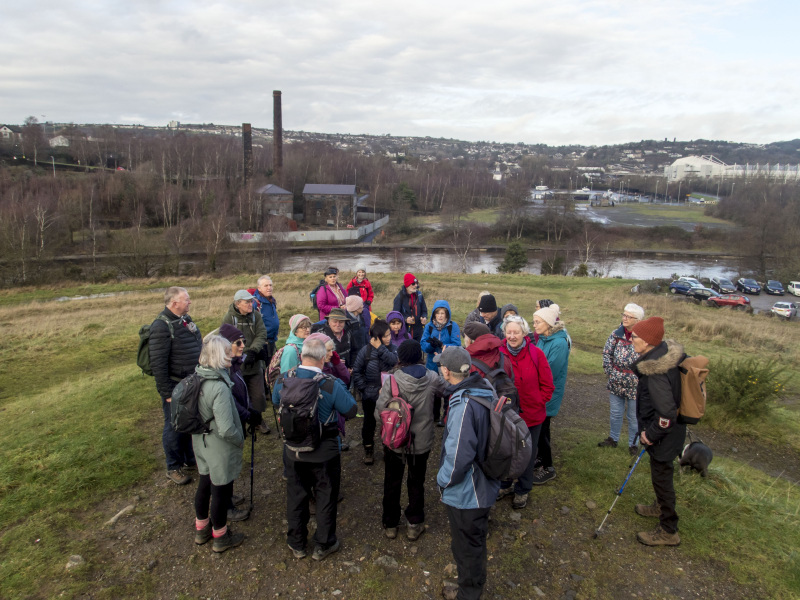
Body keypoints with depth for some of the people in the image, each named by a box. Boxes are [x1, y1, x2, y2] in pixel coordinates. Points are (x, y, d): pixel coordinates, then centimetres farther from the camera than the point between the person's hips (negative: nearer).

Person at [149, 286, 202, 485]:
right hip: (175, 387, -8)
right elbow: (158, 363, -21)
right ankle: (173, 468, 23)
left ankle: (189, 459, 38)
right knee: (174, 427, 6)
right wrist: (167, 392, -19)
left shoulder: (186, 319, 6)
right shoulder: (162, 326, -21)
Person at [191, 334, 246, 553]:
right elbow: (226, 430, -31)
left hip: (201, 445, 8)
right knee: (221, 492, 12)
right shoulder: (219, 388, -32)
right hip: (220, 450, -8)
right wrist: (241, 440, -13)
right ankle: (220, 537, 33)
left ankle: (201, 529, 46)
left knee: (204, 486, 25)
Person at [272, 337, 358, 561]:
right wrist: (341, 386, 0)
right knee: (326, 498, 18)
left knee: (296, 496, 22)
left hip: (293, 451, 4)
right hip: (325, 453, -3)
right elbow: (351, 411, -12)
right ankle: (323, 545, 33)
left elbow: (276, 401, 8)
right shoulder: (331, 385, -25)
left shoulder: (283, 381, -14)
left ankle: (297, 544, 39)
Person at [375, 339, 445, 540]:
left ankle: (390, 524, 33)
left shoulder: (391, 380, -22)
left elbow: (379, 413, -20)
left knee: (392, 483, 19)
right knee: (417, 482, 21)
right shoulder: (431, 378, -14)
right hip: (422, 441, 2)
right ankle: (415, 525, 32)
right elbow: (447, 388, 7)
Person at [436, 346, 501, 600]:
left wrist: (443, 479, -12)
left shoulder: (463, 405, -33)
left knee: (467, 546, 15)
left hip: (465, 492, -9)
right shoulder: (483, 388, -5)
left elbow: (458, 456, -31)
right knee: (474, 539, 30)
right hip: (482, 486, 9)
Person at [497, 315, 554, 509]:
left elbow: (547, 385, -2)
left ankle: (522, 491, 36)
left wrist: (537, 402, -9)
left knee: (527, 454, 15)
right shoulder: (499, 354, -8)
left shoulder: (536, 354, -10)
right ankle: (505, 485, 41)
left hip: (531, 415, -1)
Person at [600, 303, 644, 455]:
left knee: (634, 416, 13)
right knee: (615, 413, 19)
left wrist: (639, 378, -13)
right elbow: (606, 353, 4)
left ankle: (633, 444, 32)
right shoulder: (616, 333, -4)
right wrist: (610, 372, -1)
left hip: (635, 385, -4)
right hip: (616, 383, 4)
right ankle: (613, 439, 38)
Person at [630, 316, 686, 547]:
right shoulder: (667, 351, -4)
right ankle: (661, 506, 51)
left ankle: (668, 531, 25)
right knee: (661, 473, 28)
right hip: (668, 430, 9)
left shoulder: (655, 371, -34)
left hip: (665, 434, -9)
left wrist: (651, 435, -17)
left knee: (662, 475, 8)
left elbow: (667, 412, -33)